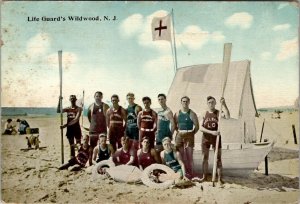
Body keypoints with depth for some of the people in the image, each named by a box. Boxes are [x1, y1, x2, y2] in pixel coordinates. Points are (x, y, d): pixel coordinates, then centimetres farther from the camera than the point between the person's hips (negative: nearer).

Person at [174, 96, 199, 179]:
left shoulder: (192, 114, -1)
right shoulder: (177, 114, 9)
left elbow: (197, 126, 0)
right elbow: (174, 125, 14)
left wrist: (192, 134, -4)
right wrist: (179, 132, 4)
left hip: (189, 136, -3)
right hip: (179, 136, 4)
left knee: (189, 155, -4)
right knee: (181, 155, 6)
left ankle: (190, 173, 2)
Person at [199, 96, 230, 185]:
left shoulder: (218, 113, -5)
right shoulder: (205, 113, 0)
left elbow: (228, 116, -26)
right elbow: (201, 127, -8)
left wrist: (223, 104, -30)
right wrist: (211, 132, -20)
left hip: (216, 138, -2)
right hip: (206, 138, 2)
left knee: (218, 158, 0)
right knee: (205, 158, 10)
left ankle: (219, 178, 7)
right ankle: (204, 176, 23)